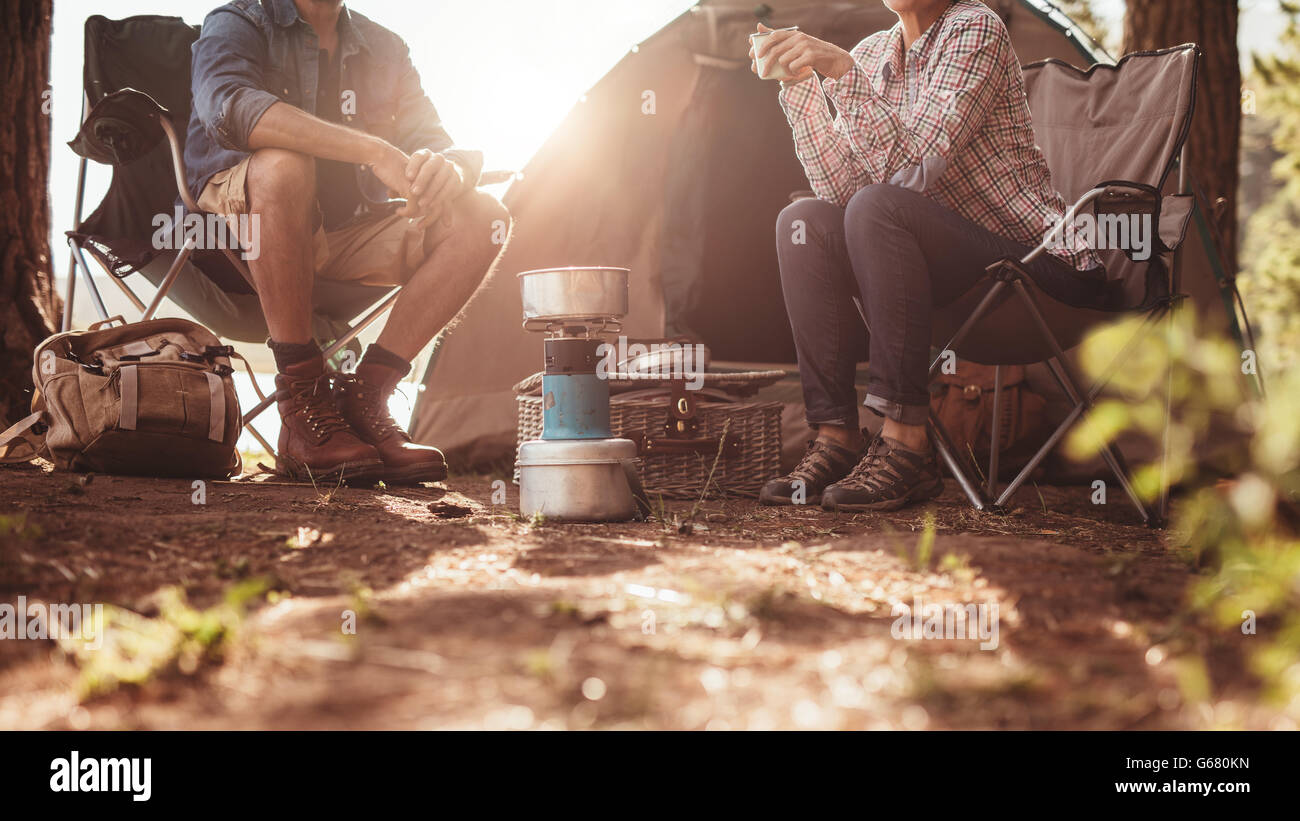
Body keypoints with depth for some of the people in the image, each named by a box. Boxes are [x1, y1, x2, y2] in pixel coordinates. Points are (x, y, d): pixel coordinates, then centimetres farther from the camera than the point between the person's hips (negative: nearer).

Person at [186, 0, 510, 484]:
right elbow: (228, 107, -26)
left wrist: (449, 170, -26)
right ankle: (303, 403, -29)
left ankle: (364, 395, -19)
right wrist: (377, 150, -34)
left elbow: (437, 144, 3)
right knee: (284, 164, -37)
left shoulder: (385, 50, 13)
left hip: (346, 234, 5)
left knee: (483, 219, -14)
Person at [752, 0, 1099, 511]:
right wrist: (801, 83, -9)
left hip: (1033, 258, -7)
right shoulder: (871, 55, 9)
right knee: (802, 220, -9)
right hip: (949, 262, 7)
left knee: (878, 208, -28)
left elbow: (914, 163, -25)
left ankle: (906, 444, -29)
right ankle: (836, 439, -14)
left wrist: (840, 69, -28)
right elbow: (842, 187, -2)